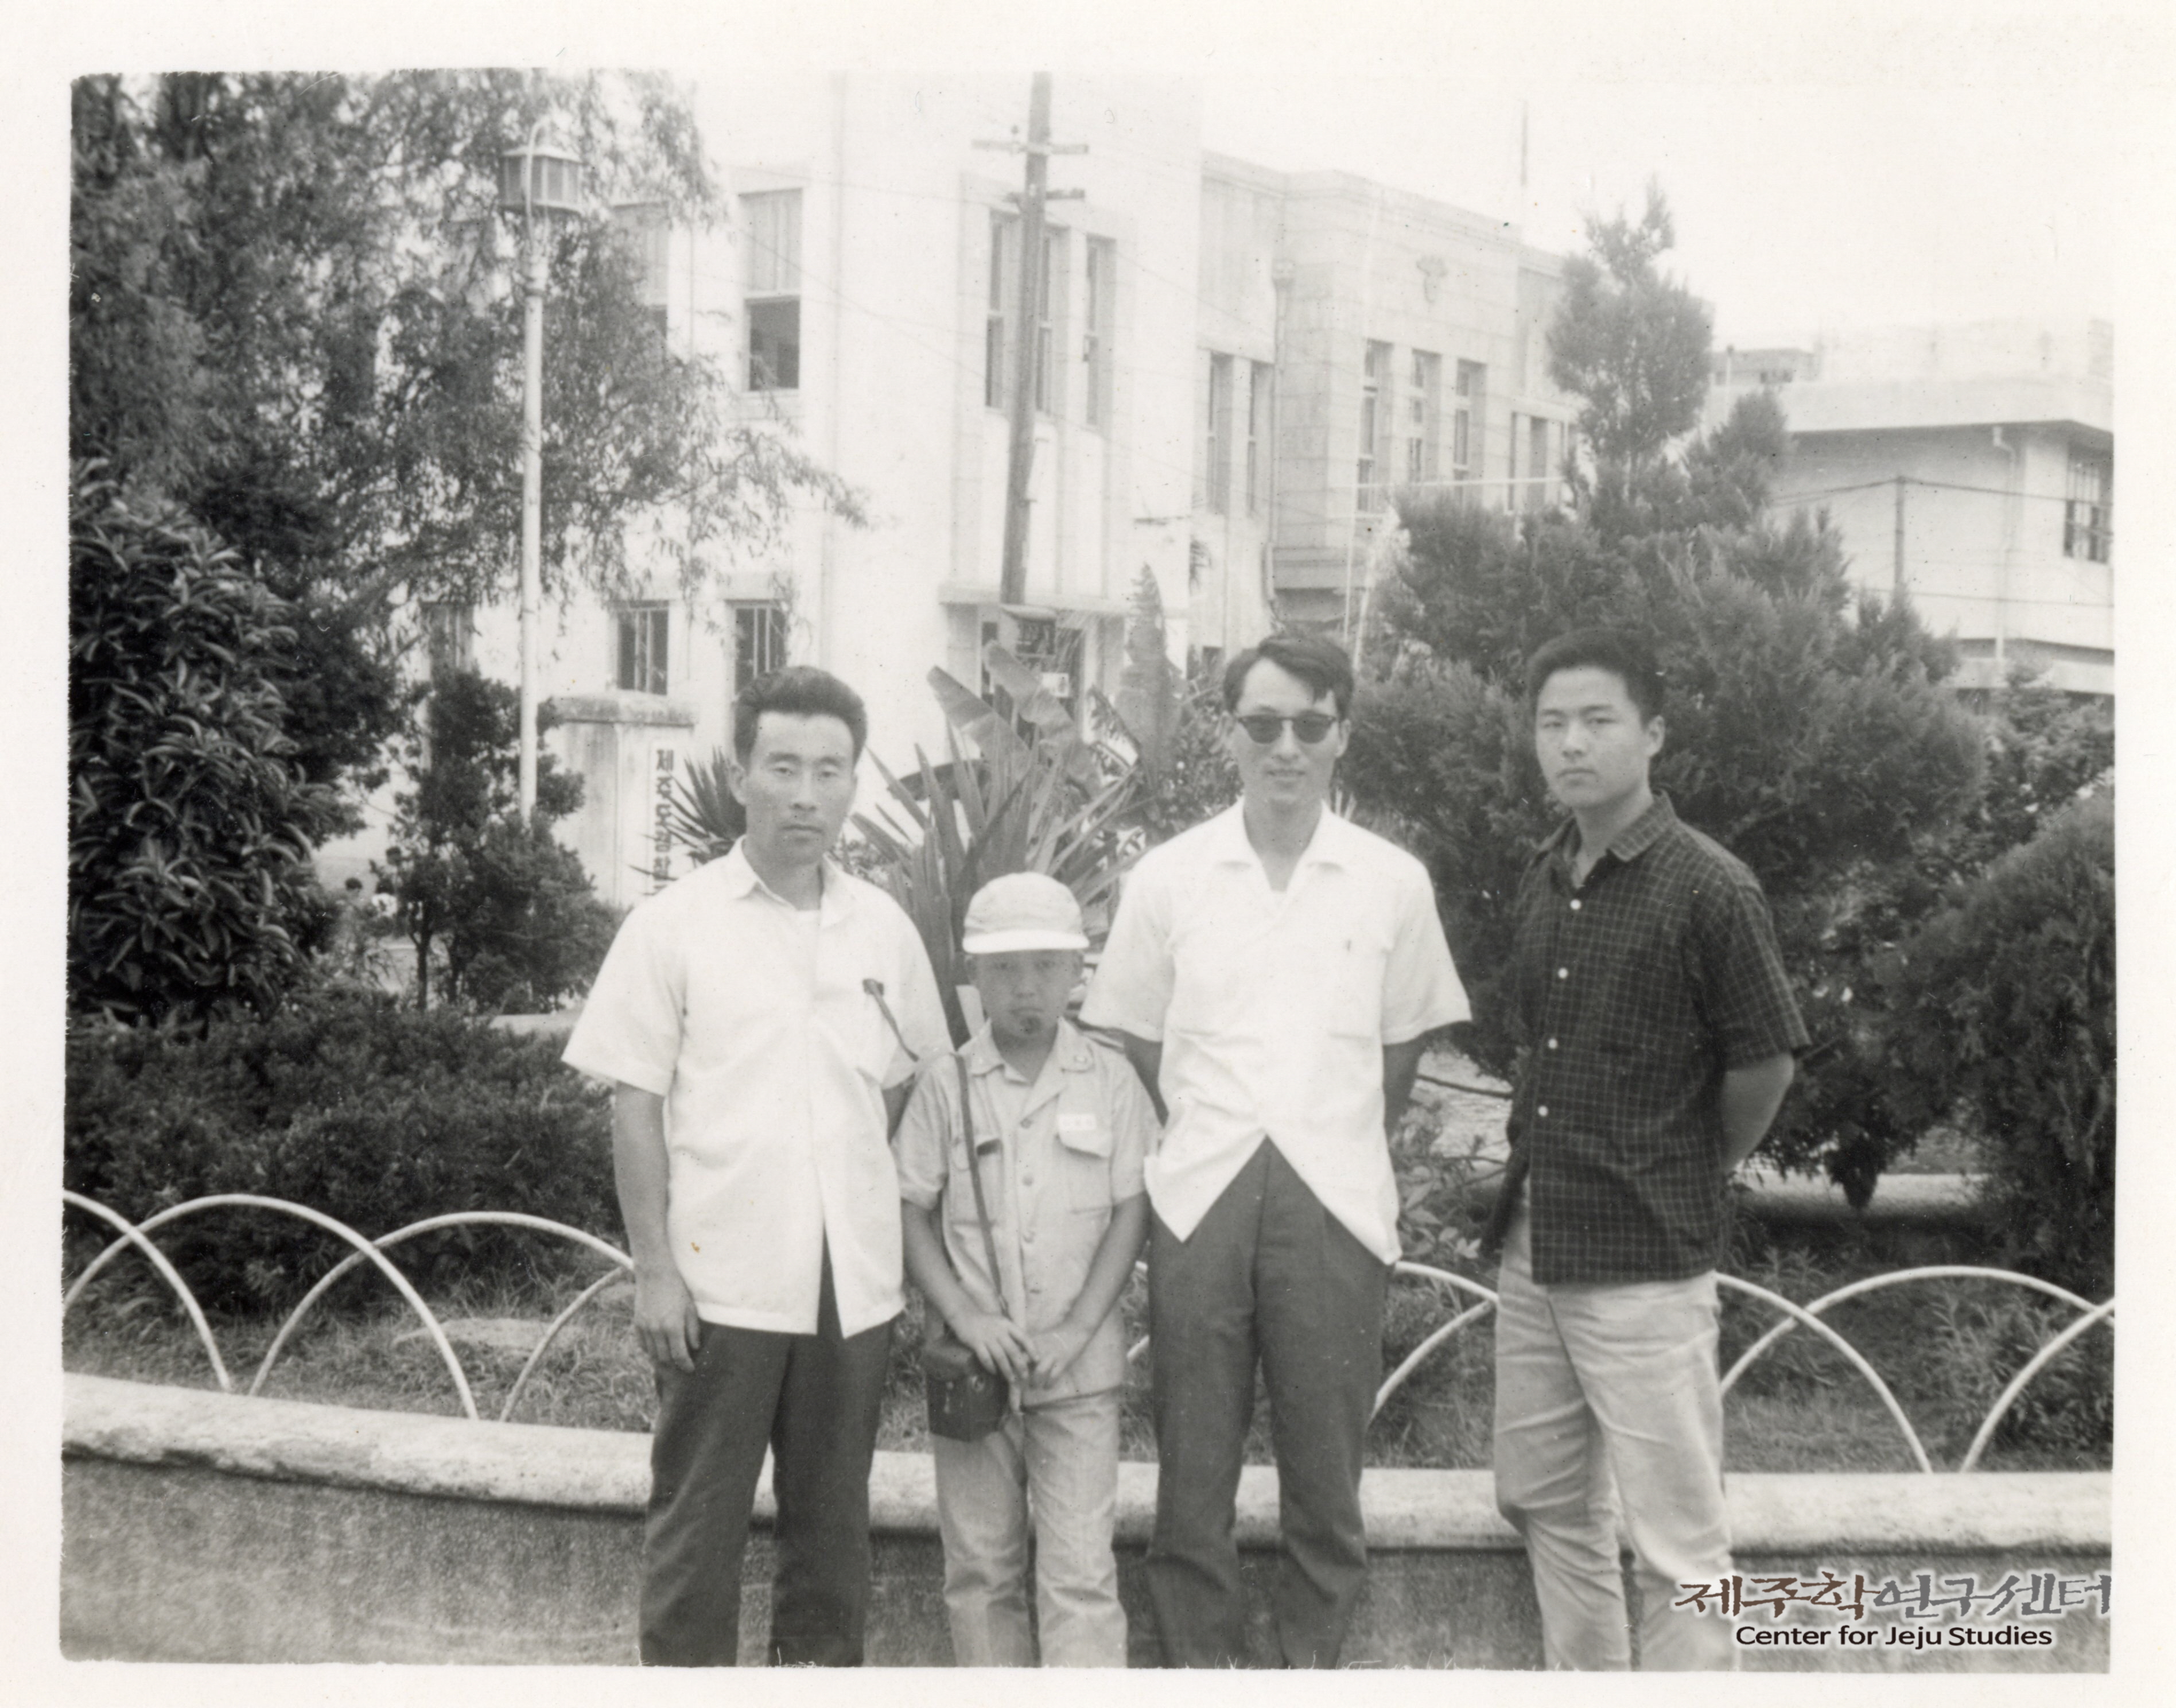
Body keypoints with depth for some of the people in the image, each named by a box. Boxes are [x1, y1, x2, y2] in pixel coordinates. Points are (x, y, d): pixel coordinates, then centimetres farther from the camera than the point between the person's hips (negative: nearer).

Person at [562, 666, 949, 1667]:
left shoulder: (883, 929, 8)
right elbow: (634, 1105, -4)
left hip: (854, 1281, 4)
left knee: (832, 1520, 11)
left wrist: (874, 1220, 10)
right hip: (722, 1281, -3)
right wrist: (653, 1269, -9)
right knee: (698, 1520, 3)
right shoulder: (675, 926, -3)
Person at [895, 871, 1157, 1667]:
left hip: (1078, 1368, -1)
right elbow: (910, 1212, 1)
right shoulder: (945, 1084, 2)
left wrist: (1077, 1331, -10)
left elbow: (1132, 1212, 0)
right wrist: (966, 1317, -12)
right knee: (981, 1570, 8)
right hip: (974, 1364, 1)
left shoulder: (1111, 1081, 1)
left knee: (1079, 1571, -5)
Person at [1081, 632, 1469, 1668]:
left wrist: (1346, 1141, 11)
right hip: (1200, 1194, 0)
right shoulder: (1170, 878, 3)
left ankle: (1312, 1653, 16)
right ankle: (1200, 1659, 15)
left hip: (1337, 1201, 0)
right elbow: (1138, 1040, 10)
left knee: (1326, 1459, 4)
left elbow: (1402, 1047, 12)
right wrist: (1210, 1139, 7)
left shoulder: (1393, 883, 3)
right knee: (1193, 1461, 5)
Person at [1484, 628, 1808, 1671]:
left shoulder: (1707, 891, -13)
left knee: (1676, 1543, -2)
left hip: (1644, 1262, -7)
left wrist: (1692, 1181, 4)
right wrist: (1539, 1166, 12)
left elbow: (1765, 1064, -7)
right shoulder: (1543, 882, 8)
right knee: (1542, 1499, 17)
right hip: (1533, 1247, 8)